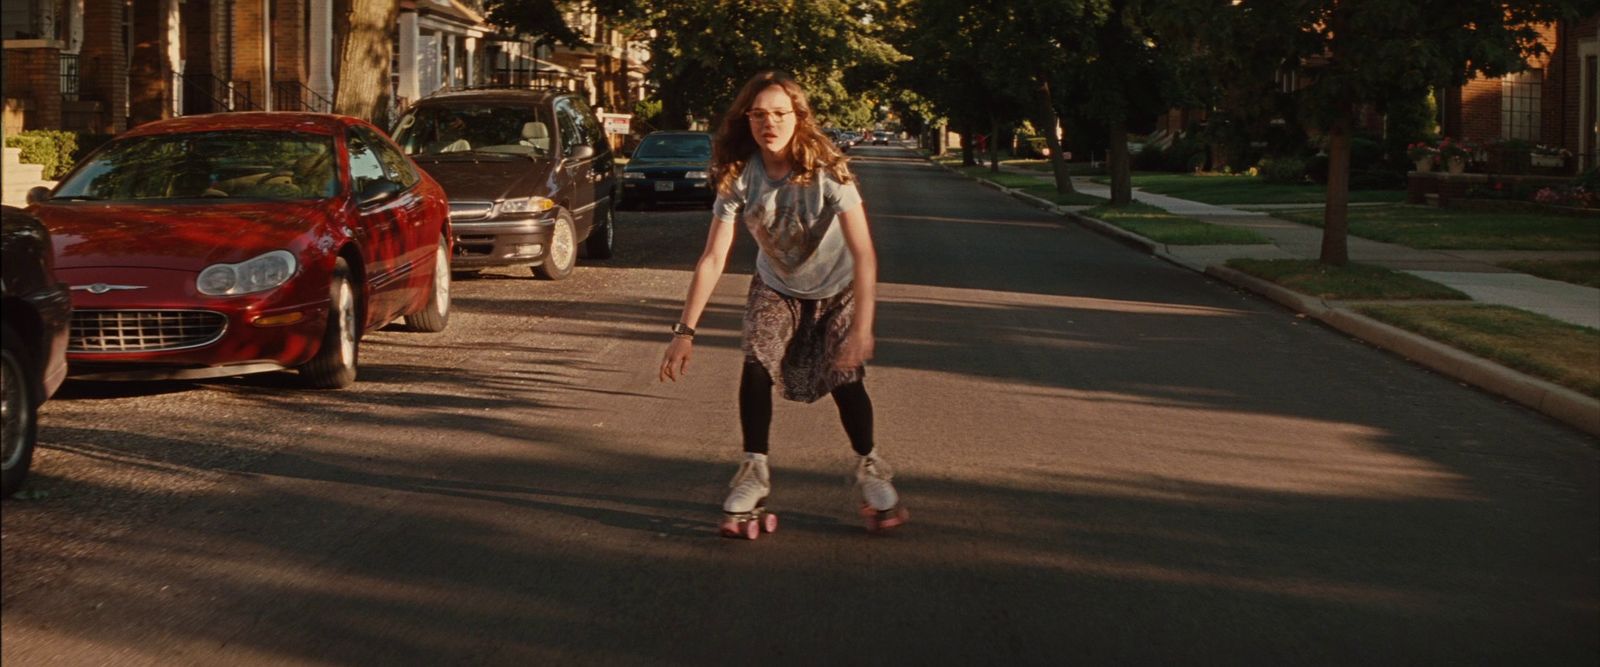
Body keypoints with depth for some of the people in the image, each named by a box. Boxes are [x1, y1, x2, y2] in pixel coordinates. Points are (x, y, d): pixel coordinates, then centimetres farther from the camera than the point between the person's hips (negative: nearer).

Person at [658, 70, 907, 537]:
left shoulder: (827, 173, -31)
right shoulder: (737, 177, -23)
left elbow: (864, 254, -36)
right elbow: (713, 259, -23)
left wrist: (862, 329, -45)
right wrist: (685, 331, -30)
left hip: (837, 291, -2)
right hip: (776, 288, 2)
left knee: (843, 377, -13)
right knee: (757, 365, -20)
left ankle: (869, 467, 13)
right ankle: (754, 471, -5)